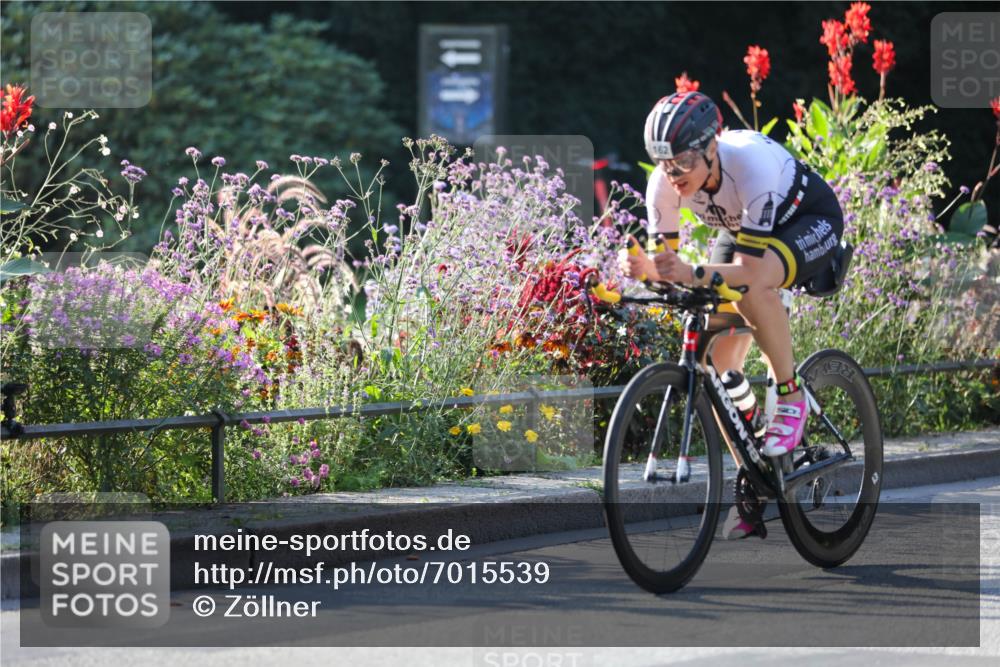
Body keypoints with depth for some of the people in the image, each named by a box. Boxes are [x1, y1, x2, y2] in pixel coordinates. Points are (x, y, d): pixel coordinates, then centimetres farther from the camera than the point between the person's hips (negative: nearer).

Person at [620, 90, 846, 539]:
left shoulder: (752, 166, -39)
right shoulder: (665, 183, -24)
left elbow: (749, 269, -40)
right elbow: (664, 258, -18)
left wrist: (694, 274, -57)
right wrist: (642, 267, -41)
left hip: (810, 220, -6)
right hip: (741, 229, 6)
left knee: (752, 285, -39)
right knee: (718, 360, -6)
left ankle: (790, 399, -19)